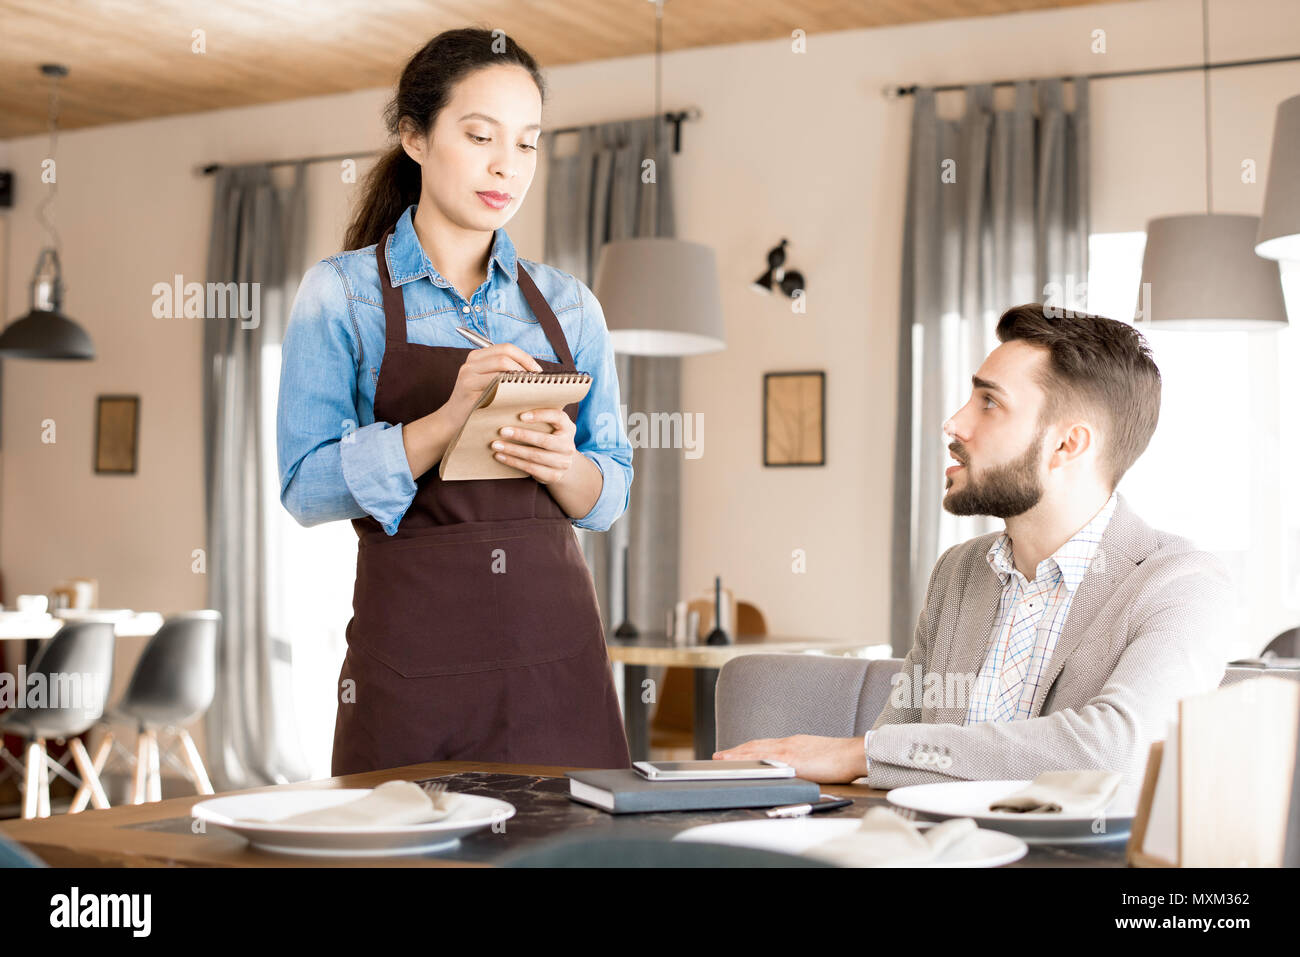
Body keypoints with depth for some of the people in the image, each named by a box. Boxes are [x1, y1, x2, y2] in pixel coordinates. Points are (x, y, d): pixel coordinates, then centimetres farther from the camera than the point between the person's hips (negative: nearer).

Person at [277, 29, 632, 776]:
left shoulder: (568, 304, 11)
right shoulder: (342, 292, 1)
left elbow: (612, 496, 11)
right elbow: (309, 486, -8)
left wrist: (564, 464, -11)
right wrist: (446, 423, -22)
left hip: (557, 646, 3)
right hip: (414, 650, -3)